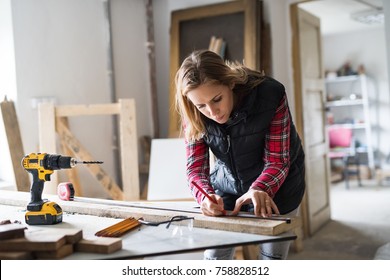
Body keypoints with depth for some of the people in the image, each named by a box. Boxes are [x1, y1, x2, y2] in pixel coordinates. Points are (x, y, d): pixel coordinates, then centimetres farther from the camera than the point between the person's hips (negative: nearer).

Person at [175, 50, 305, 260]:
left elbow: (277, 160, -24)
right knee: (214, 257, 7)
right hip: (227, 185, 3)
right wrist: (206, 196, -40)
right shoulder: (194, 115, -18)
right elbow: (195, 165, -18)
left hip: (276, 186, -2)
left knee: (271, 258, 4)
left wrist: (259, 190, -43)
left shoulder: (269, 94, -28)